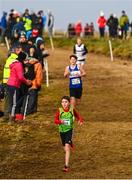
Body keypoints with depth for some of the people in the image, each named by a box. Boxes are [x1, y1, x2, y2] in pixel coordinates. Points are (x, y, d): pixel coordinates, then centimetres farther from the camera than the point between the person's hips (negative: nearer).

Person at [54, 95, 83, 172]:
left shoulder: (72, 110, -7)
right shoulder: (59, 110, -7)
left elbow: (78, 116, 6)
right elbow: (55, 120, -6)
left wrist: (81, 120, -16)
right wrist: (60, 121, -28)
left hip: (69, 130, -3)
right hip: (62, 131, 3)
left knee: (67, 146, -17)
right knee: (65, 147, 18)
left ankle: (66, 166, -20)